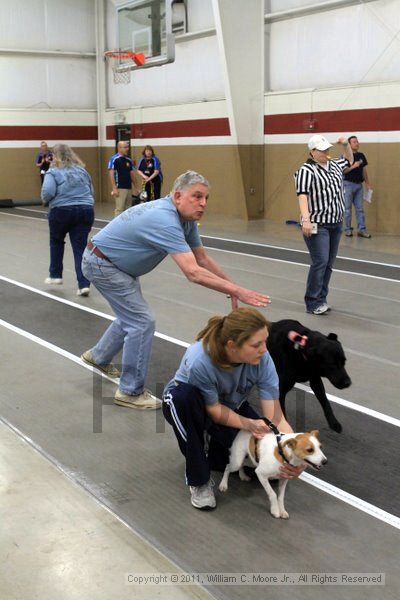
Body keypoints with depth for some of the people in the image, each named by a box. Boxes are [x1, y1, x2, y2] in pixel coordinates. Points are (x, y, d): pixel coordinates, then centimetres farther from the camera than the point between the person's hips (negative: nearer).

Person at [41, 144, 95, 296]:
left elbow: (47, 192, -15)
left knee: (56, 242, 23)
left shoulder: (53, 172, -2)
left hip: (62, 211, -3)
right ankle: (84, 284, -8)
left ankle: (55, 275, 32)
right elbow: (91, 191, 19)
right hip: (85, 210, 3)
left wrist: (45, 202, 4)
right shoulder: (82, 170, 13)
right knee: (80, 247, 2)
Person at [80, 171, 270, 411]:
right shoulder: (165, 220, -34)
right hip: (101, 263, -10)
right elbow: (193, 272, -41)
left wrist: (233, 287, 0)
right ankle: (131, 392, 2)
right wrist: (236, 290, -40)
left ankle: (99, 356, 46)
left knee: (132, 316, 23)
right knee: (142, 321, -10)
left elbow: (203, 259, 6)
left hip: (119, 264, 10)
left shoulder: (186, 219, -3)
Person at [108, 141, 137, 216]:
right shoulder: (114, 159, -8)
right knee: (119, 209, -9)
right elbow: (111, 174, -12)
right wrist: (114, 188, -18)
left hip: (129, 188, 7)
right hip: (120, 188, -7)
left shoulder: (129, 160, 12)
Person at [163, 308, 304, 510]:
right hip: (185, 403, -3)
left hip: (231, 406, 3)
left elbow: (275, 417, -27)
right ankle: (198, 480, -19)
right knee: (184, 395, -38)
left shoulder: (262, 359, -28)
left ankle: (216, 454, 14)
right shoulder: (199, 361, -38)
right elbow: (214, 410, -25)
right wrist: (249, 424, -40)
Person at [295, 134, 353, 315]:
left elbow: (349, 160, 36)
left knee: (328, 263, 8)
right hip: (317, 225, -8)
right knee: (320, 262, -13)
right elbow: (302, 195, -19)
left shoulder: (334, 165, 15)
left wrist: (346, 144, 17)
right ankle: (312, 303, -6)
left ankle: (321, 300, 16)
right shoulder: (307, 170, -10)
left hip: (335, 224, 8)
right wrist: (306, 220, -30)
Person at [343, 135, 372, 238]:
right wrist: (353, 166, -22)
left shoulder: (361, 156, 10)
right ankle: (348, 229, 9)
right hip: (348, 184, -5)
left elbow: (364, 170, 16)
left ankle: (361, 230, 7)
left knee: (360, 208, 5)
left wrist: (368, 183, 12)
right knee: (347, 208, 1)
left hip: (359, 185, 5)